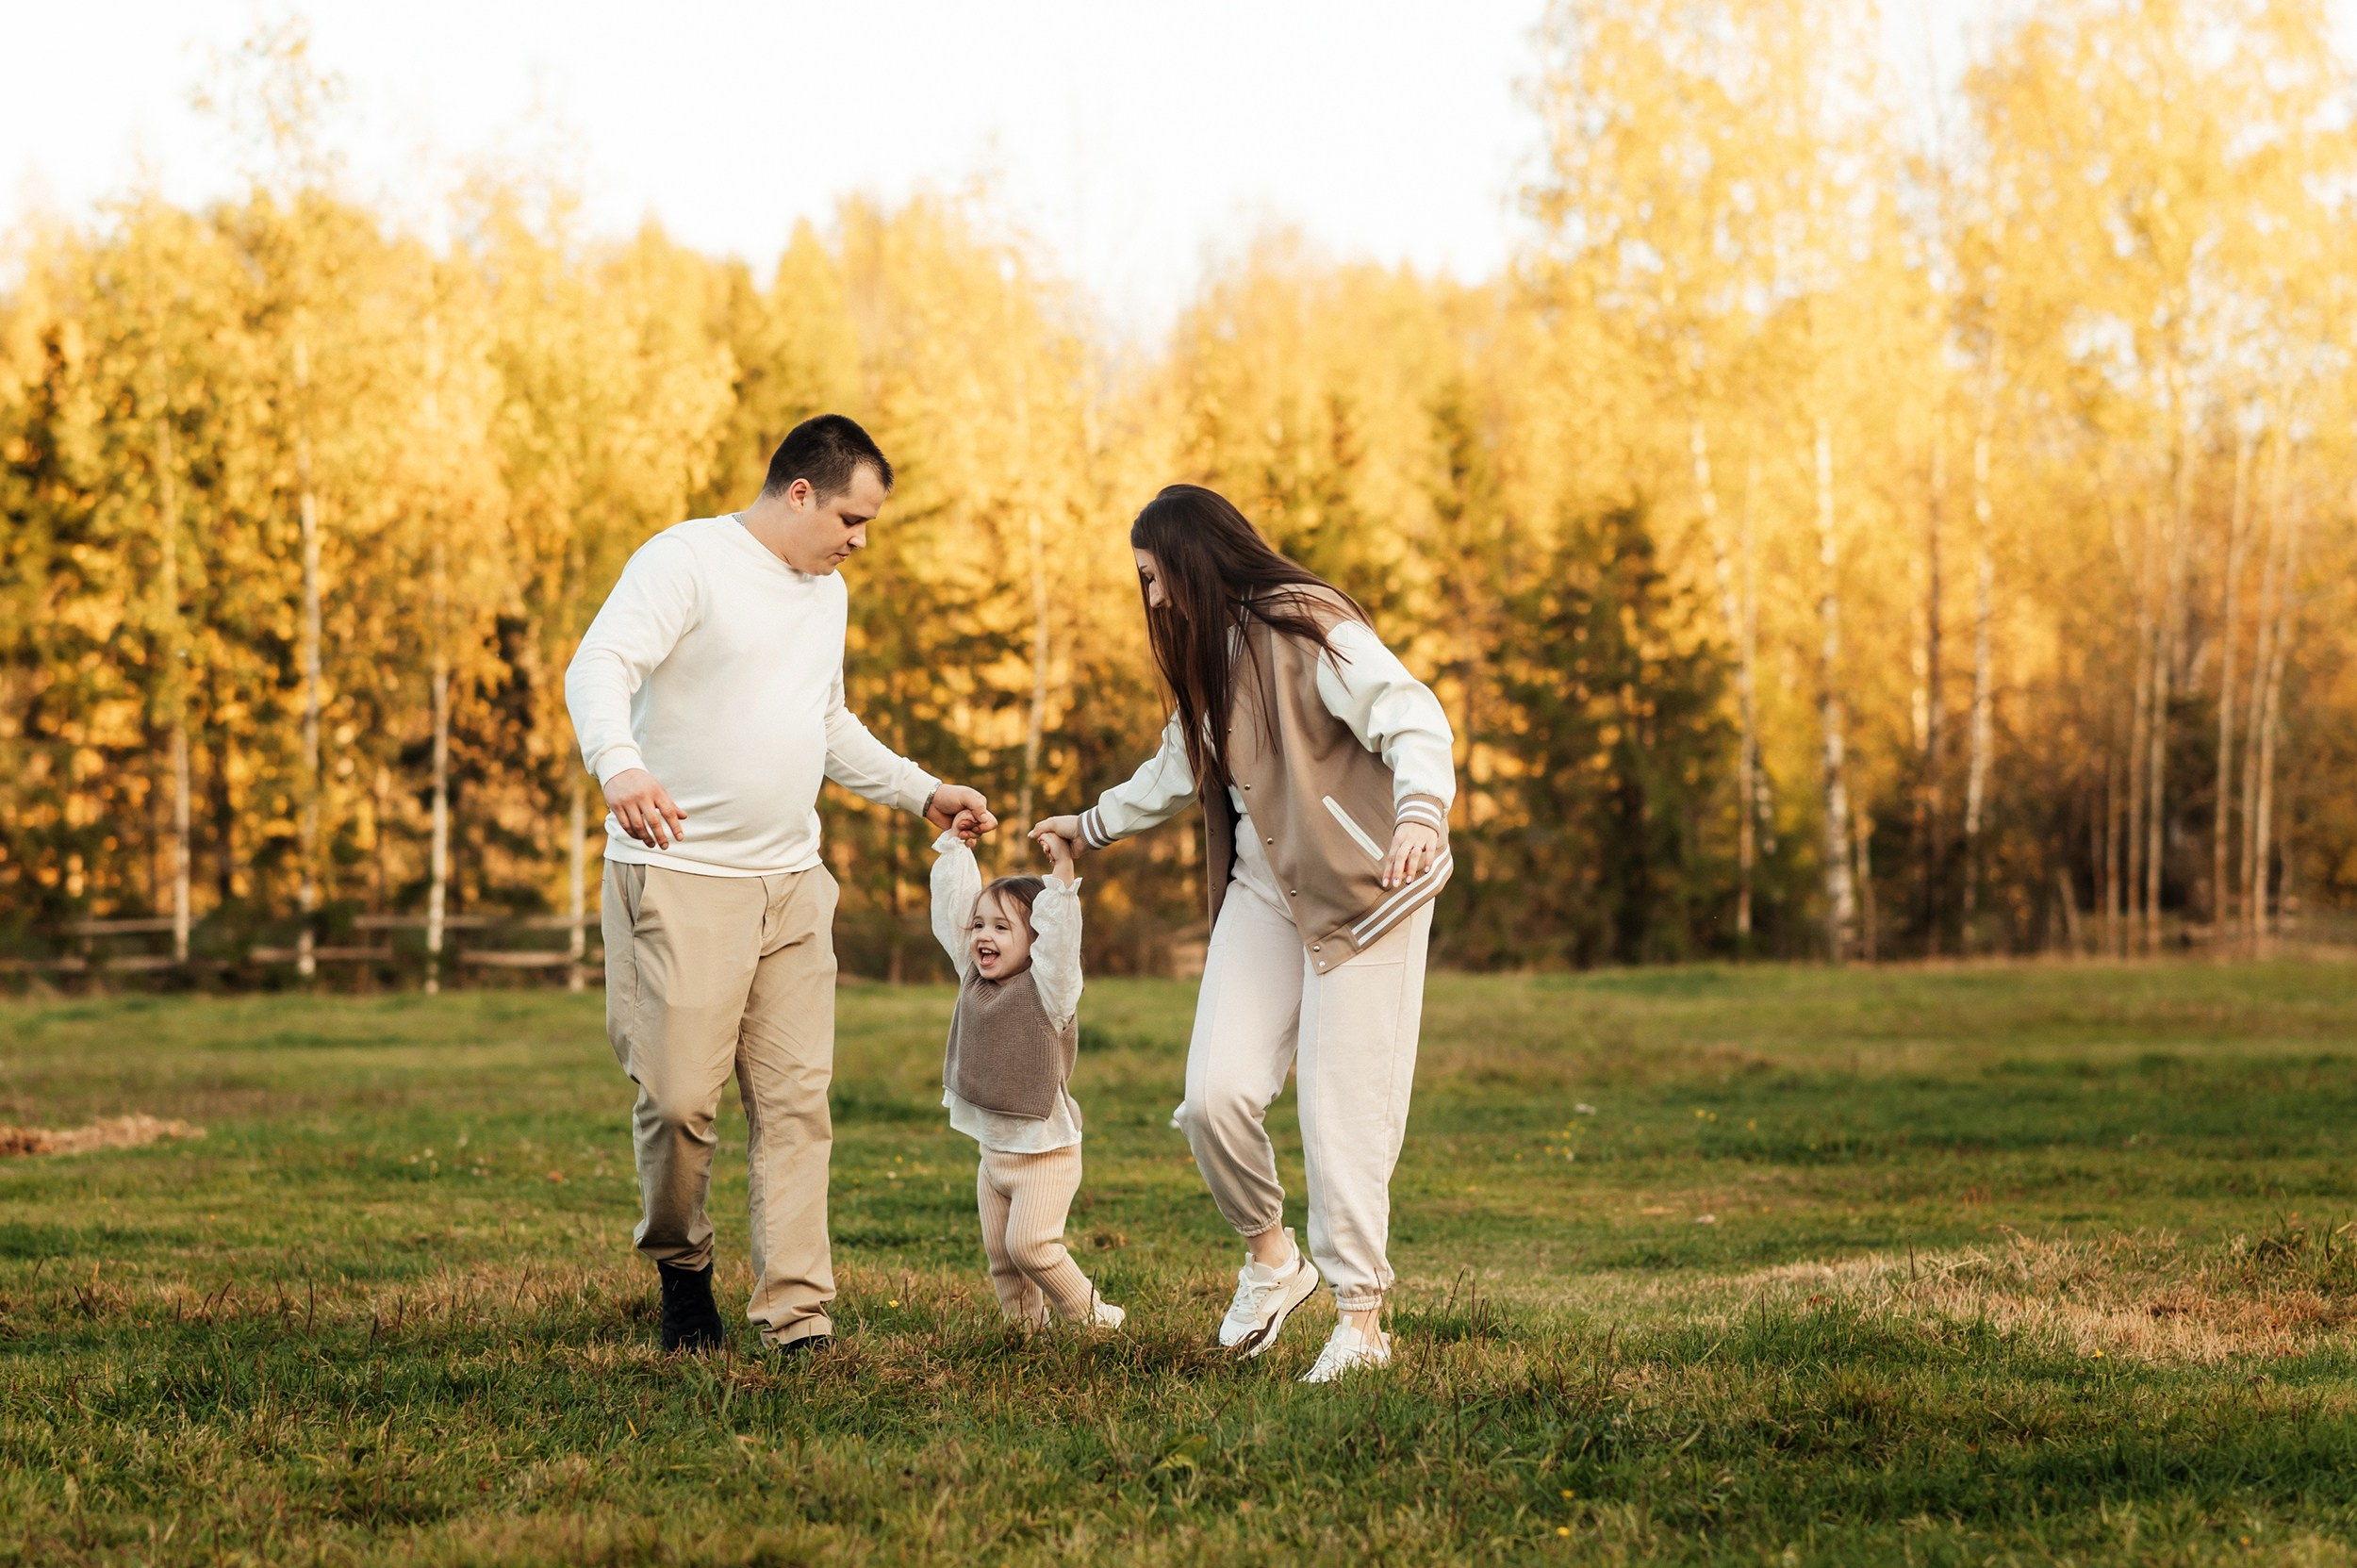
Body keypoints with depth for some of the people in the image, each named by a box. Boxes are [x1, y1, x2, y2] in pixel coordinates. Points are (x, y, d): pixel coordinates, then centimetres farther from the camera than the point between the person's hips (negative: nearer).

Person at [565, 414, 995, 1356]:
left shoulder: (826, 593, 18)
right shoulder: (687, 561, -8)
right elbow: (597, 668, -21)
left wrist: (923, 793, 24)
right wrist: (620, 766, -40)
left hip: (791, 885, 7)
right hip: (679, 879, -7)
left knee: (797, 1102, 0)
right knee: (679, 1096, -8)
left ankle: (798, 1319, 1)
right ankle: (681, 1265, 17)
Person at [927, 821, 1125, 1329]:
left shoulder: (1047, 988, -13)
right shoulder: (974, 978, 5)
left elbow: (1060, 935, -30)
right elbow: (952, 907, 9)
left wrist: (1062, 874, -38)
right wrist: (954, 844, 9)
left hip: (1045, 1149, -7)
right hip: (994, 1149, 7)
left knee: (1029, 1243, -13)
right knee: (999, 1252, 7)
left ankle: (1093, 1318, 3)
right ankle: (1025, 1326, 18)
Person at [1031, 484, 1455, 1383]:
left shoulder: (1307, 627, -15)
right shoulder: (1211, 656, 14)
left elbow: (1411, 717, -28)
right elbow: (1179, 768, 31)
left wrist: (1420, 813, -46)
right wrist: (1091, 826, 42)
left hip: (1361, 892, -7)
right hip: (1265, 890, 7)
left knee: (1345, 1107, -8)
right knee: (1215, 1095, -7)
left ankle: (1361, 1318, 1)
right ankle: (1269, 1257, 16)